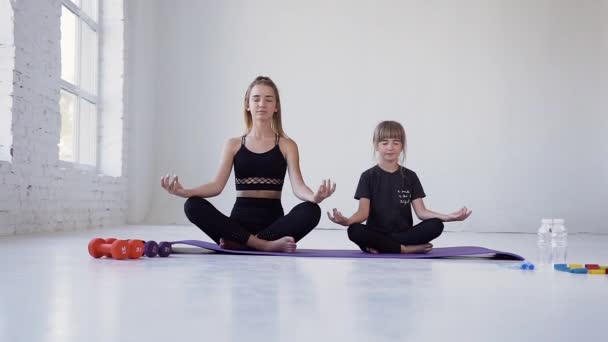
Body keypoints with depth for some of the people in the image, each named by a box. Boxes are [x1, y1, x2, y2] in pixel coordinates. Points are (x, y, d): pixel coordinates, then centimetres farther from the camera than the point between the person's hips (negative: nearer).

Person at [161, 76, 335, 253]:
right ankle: (266, 245, -32)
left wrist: (315, 197, -31)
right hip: (240, 220, 1)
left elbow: (298, 187, -5)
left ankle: (240, 242, -28)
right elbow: (217, 185, 1)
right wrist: (183, 191, -19)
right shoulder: (234, 145, 12)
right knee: (193, 206, -26)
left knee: (311, 210, -31)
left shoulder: (287, 145, 8)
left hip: (273, 221, -1)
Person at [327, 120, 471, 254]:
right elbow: (364, 212, -8)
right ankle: (407, 249, -24)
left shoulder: (410, 176, 9)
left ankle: (379, 247, -21)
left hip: (404, 234, 3)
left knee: (436, 225, -23)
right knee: (354, 231, -34)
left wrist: (448, 217, -16)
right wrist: (347, 221, -31)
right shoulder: (368, 176, 3)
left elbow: (421, 211, 2)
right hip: (377, 234, -2)